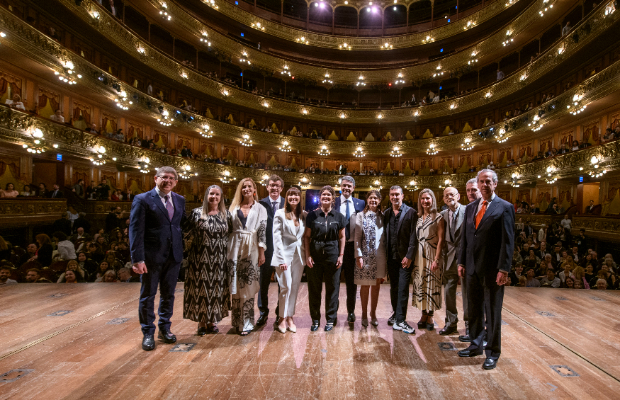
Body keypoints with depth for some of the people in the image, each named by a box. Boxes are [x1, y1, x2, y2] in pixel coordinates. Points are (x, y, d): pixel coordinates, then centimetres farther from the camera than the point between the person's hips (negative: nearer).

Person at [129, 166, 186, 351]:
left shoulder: (180, 200, 8)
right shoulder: (142, 199, -6)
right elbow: (135, 230, -11)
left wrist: (184, 247, 0)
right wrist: (137, 258, -17)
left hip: (174, 255, 4)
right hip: (152, 255, -4)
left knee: (168, 295, 16)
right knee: (147, 296, 9)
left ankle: (165, 328, 33)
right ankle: (148, 334, 26)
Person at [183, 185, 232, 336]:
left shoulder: (226, 214, 5)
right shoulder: (196, 213, -1)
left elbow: (231, 233, 11)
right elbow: (186, 232, 0)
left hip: (219, 260, 2)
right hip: (200, 259, -2)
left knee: (216, 288, 8)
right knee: (200, 288, 4)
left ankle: (212, 321, 23)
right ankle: (201, 322, 19)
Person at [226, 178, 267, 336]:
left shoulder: (260, 209, 4)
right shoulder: (233, 207, 10)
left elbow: (262, 232, -1)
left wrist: (262, 253, -6)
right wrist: (228, 251, 2)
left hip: (251, 249, -2)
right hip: (235, 249, 2)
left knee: (248, 287, 0)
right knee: (236, 287, 6)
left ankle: (246, 323, 10)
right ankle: (237, 321, 20)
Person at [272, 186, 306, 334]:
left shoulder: (303, 215, 8)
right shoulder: (280, 214, -3)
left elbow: (305, 237, 11)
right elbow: (277, 237, -7)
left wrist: (305, 255, 1)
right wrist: (281, 259, -12)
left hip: (299, 256, 4)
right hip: (284, 255, -4)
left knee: (295, 288, 8)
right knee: (286, 287, -4)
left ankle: (290, 318, 20)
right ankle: (282, 319, 12)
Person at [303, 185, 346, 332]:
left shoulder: (339, 216, 3)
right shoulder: (312, 215, 1)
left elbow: (342, 237, 6)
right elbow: (307, 237, 2)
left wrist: (341, 255, -1)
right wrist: (308, 255, -5)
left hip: (333, 255, 0)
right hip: (315, 255, 0)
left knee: (332, 288, 8)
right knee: (314, 289, 7)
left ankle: (330, 319, 22)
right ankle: (315, 319, 22)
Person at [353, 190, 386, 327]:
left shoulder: (383, 216, 7)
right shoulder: (361, 216, 0)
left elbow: (386, 237, 7)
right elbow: (357, 237, -3)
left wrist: (387, 255, 1)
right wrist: (358, 255, -10)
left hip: (380, 256, 3)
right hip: (365, 255, -2)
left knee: (376, 285, 10)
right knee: (365, 285, 5)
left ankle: (373, 314, 24)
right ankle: (364, 315, 20)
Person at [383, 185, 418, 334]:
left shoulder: (411, 212, -4)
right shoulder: (386, 214, 10)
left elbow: (413, 236, -9)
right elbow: (385, 235, 10)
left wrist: (409, 256, -14)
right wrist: (385, 254, 4)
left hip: (405, 257, -4)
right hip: (391, 257, 4)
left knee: (403, 288, -5)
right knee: (393, 287, 13)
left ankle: (400, 321, 1)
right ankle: (396, 314, 29)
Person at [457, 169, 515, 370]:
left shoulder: (505, 208, -6)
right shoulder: (470, 207, 11)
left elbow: (508, 241, -11)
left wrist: (503, 269, -16)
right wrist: (462, 262, 8)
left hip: (492, 269, -5)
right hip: (473, 267, 5)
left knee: (493, 311, 7)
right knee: (474, 309, 15)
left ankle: (493, 352, 22)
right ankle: (476, 345, 31)